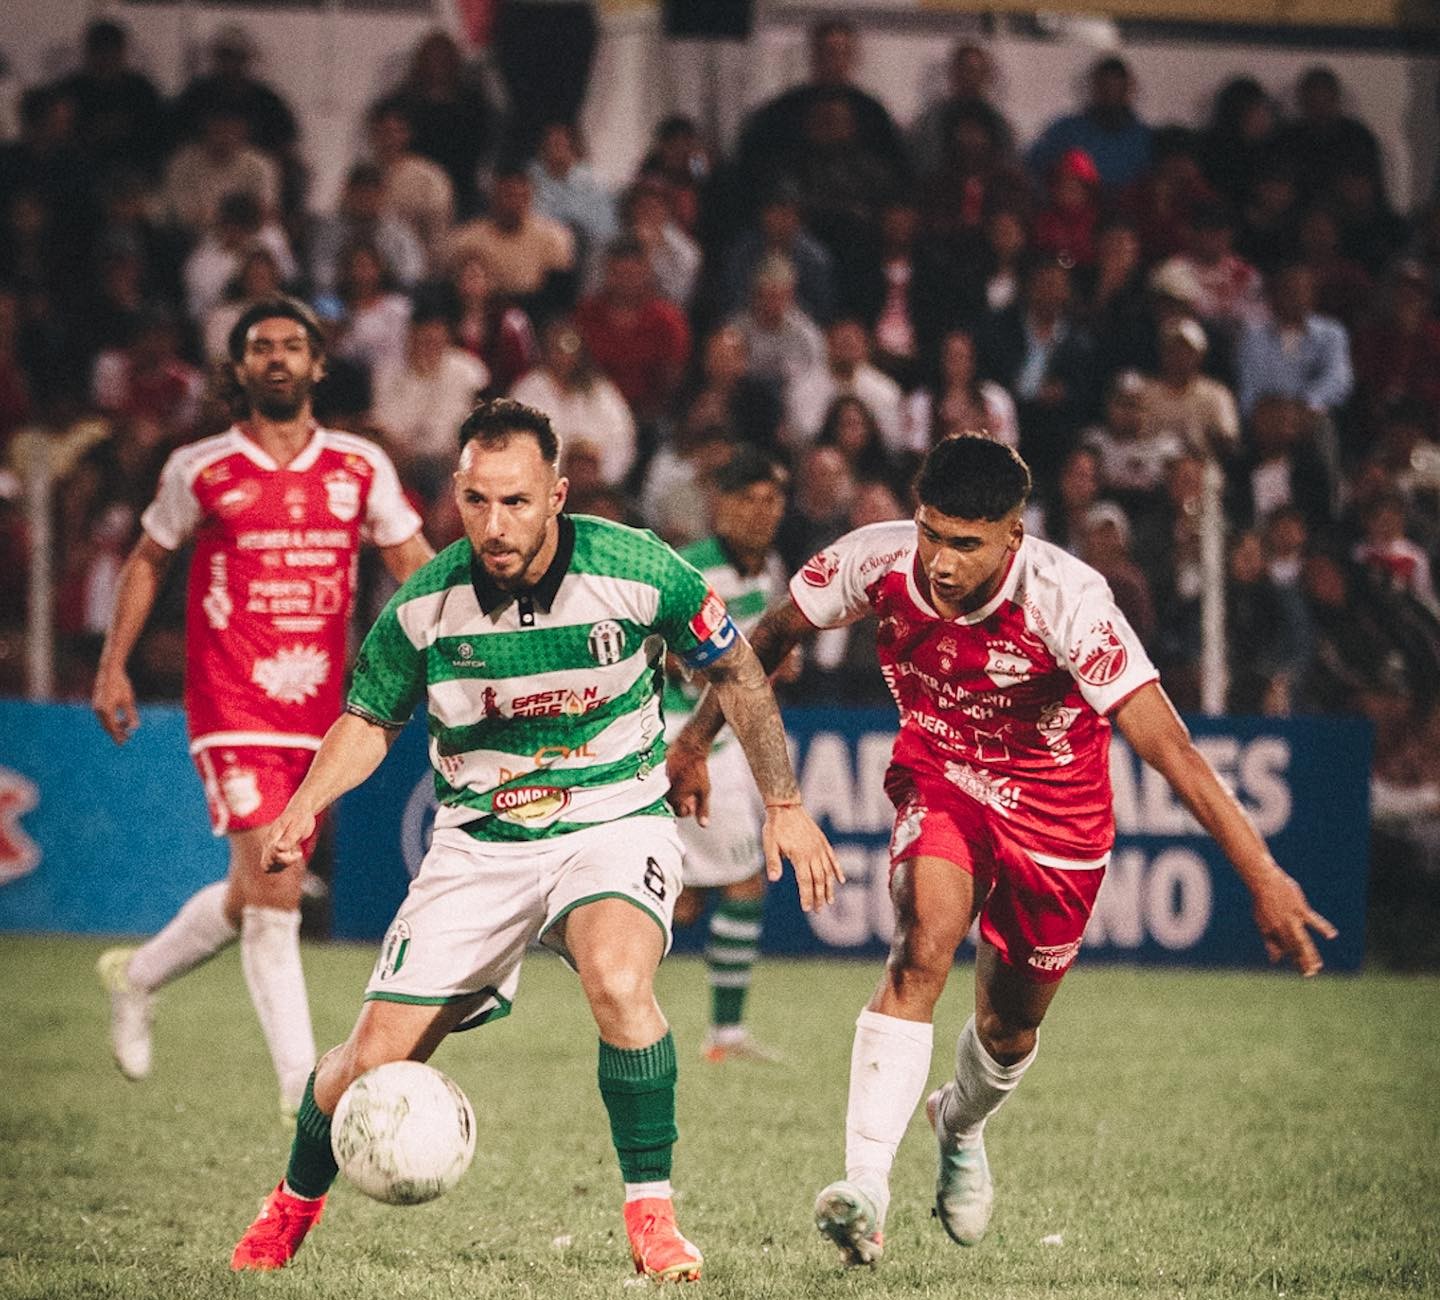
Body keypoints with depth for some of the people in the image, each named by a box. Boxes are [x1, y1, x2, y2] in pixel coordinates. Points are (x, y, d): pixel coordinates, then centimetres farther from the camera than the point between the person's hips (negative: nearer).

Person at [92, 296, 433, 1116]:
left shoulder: (360, 468, 7)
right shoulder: (200, 471, 2)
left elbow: (414, 563, 6)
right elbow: (149, 561, 14)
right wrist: (114, 668, 10)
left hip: (320, 711, 4)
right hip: (233, 710, -4)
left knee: (257, 895, 11)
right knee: (274, 888, -15)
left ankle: (139, 976, 38)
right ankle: (303, 1085, -12)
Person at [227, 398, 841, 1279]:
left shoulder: (637, 571, -17)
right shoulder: (425, 606, -12)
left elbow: (734, 671, 0)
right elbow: (370, 720, 6)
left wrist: (785, 805, 0)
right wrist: (306, 806, -12)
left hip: (615, 821, -2)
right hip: (480, 838, 2)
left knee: (617, 980, -35)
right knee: (375, 1062, -2)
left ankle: (652, 1213, -17)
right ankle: (296, 1201, 31)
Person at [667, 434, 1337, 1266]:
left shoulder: (1067, 600, -34)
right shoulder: (880, 561, -23)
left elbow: (1164, 742, -38)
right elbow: (773, 636, -2)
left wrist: (1263, 877, -43)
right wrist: (695, 740, 4)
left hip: (1057, 813, -1)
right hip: (940, 780, 1)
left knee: (1010, 1024, 11)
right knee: (925, 946, -27)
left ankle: (961, 1127, 49)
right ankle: (867, 1191, -31)